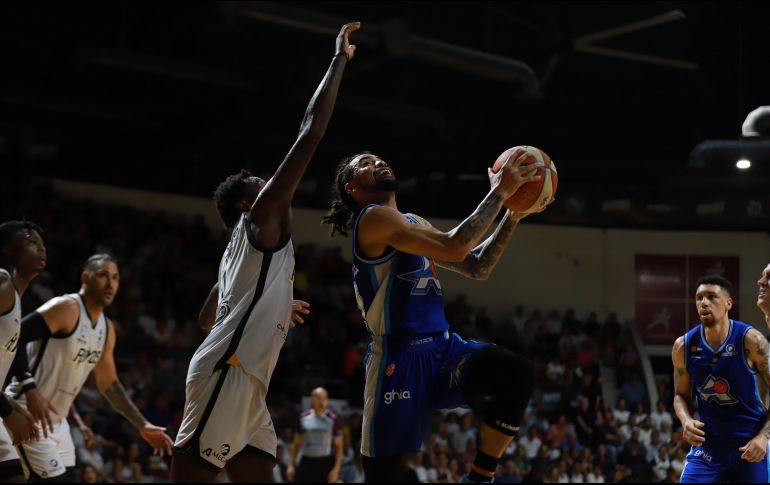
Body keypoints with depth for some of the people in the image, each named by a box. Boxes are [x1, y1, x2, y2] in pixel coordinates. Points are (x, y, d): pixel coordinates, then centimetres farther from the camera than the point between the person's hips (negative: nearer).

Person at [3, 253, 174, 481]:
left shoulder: (107, 329, 11)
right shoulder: (67, 308, -16)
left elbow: (109, 384, 20)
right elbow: (15, 337, -24)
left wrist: (143, 426, 17)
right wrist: (30, 389, -33)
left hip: (56, 421, 9)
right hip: (28, 414, -9)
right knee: (55, 478, -15)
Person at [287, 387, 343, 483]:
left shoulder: (333, 419, -4)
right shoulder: (304, 417, 6)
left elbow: (339, 447, -3)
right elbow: (296, 444, 14)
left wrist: (336, 469, -12)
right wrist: (291, 465, 7)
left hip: (325, 464, -3)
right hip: (307, 462, 3)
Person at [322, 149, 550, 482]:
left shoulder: (415, 223, 20)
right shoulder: (373, 218, -10)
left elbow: (476, 268, 20)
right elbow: (454, 247, -21)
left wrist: (512, 216, 10)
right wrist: (499, 192, -14)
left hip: (442, 347, 8)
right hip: (400, 358, -8)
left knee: (518, 375, -16)